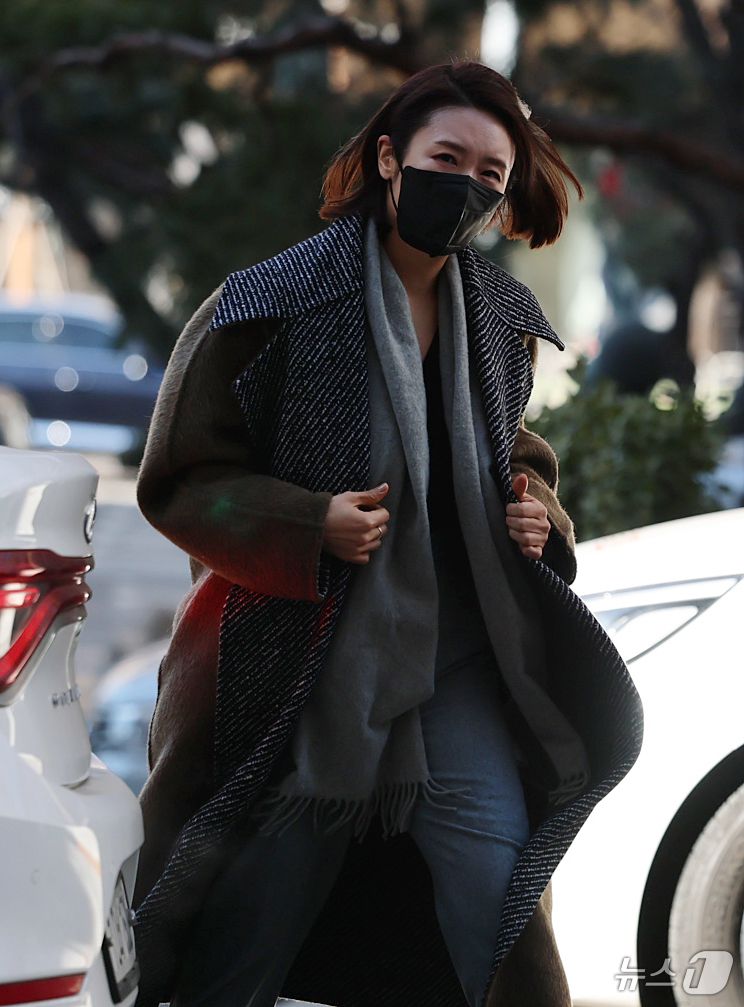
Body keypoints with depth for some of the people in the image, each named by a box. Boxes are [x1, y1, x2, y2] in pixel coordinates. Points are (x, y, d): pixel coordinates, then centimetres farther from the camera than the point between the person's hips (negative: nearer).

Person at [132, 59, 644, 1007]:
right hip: (301, 651, -4)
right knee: (253, 929, 4)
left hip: (456, 649, 4)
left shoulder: (499, 321, 9)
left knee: (501, 883, -9)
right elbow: (179, 480, -6)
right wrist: (311, 524, -21)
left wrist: (535, 513, 2)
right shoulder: (276, 304, -8)